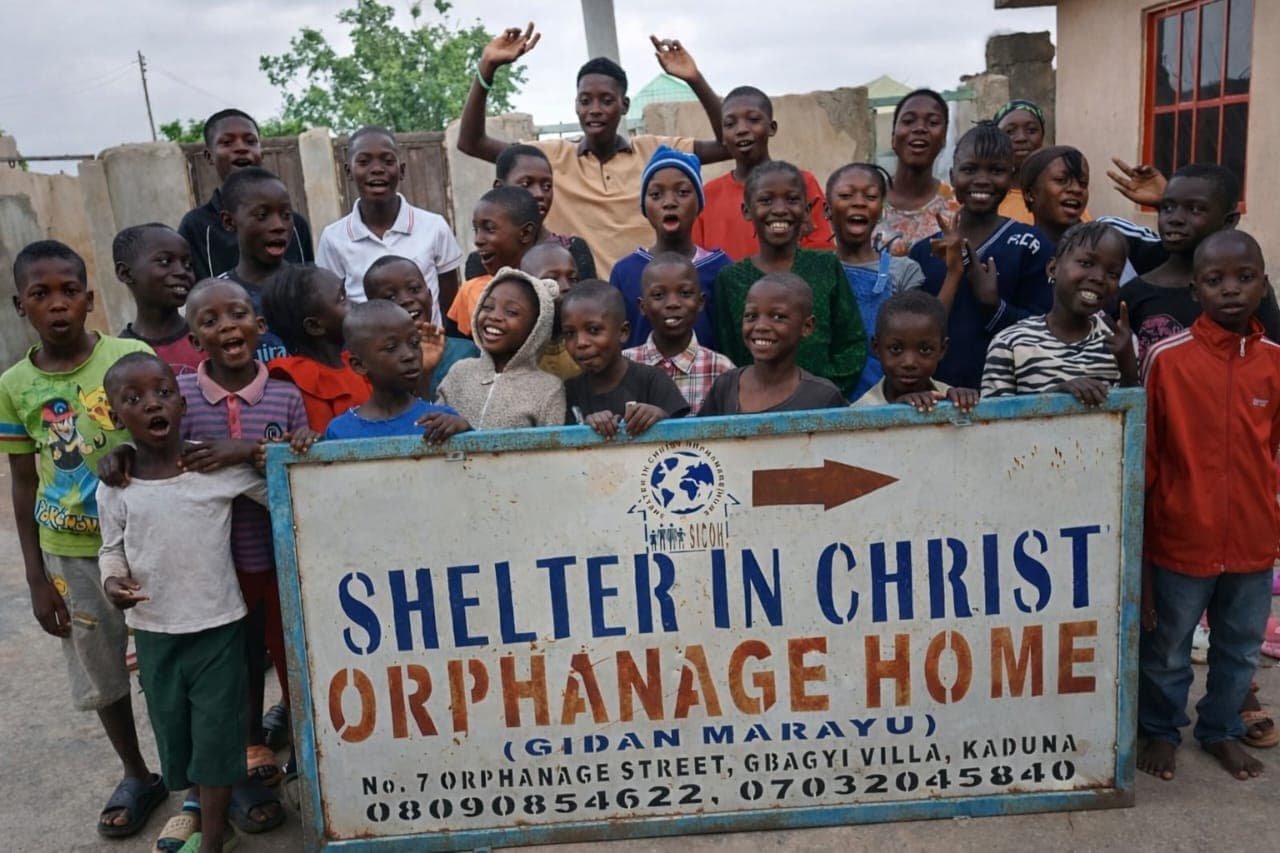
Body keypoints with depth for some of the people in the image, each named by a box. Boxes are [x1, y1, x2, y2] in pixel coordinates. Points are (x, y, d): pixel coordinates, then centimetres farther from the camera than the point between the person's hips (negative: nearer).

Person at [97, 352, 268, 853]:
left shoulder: (220, 465, -12)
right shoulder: (114, 488, -5)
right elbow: (112, 548, 7)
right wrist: (112, 581, -14)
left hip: (217, 625, -3)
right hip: (154, 630, 3)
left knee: (216, 730, 5)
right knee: (172, 726, 18)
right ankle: (198, 802, 43)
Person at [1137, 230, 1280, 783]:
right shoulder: (1166, 358, -14)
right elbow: (1143, 458, -8)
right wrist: (1138, 549, -6)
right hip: (1180, 540, -3)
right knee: (1166, 651, 15)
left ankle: (1221, 729, 45)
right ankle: (1160, 730, 39)